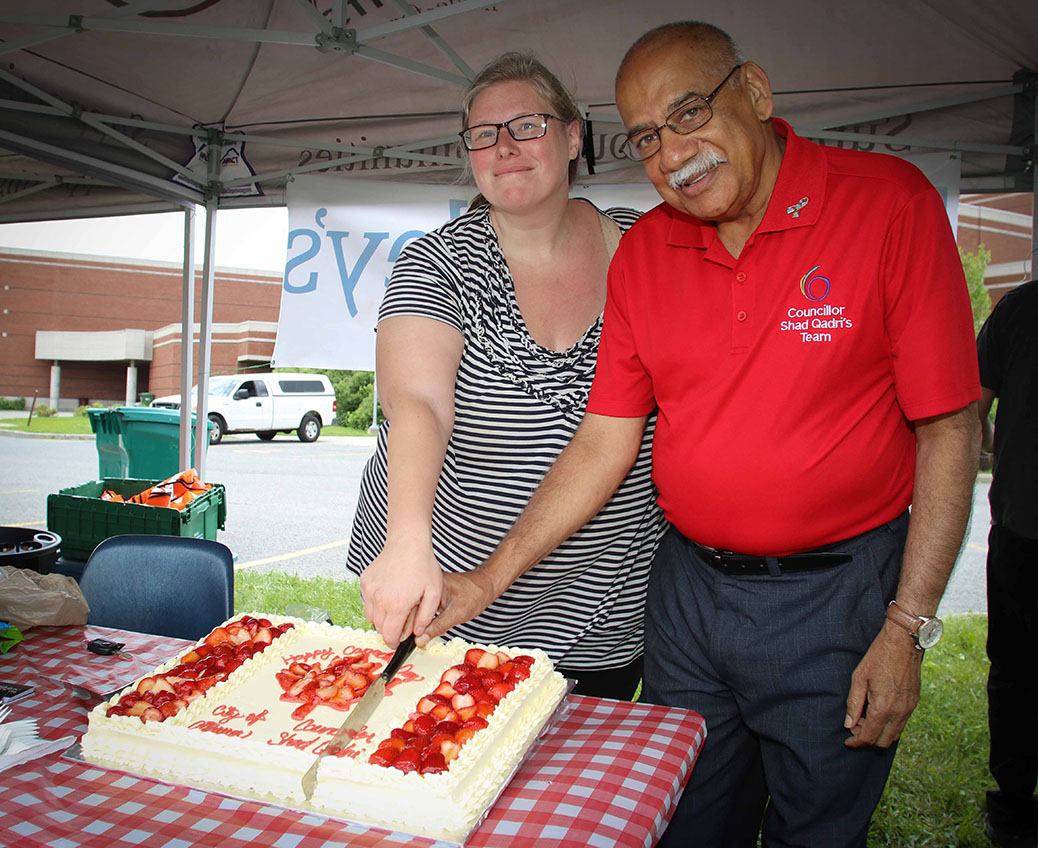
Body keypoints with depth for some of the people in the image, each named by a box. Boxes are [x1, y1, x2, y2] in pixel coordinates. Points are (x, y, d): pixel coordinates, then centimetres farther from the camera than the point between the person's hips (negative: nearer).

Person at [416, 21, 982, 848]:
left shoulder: (889, 201, -11)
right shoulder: (642, 252, 0)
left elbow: (949, 429, -10)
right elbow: (604, 442, 0)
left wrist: (907, 628, -12)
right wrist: (489, 577, -6)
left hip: (835, 596, -3)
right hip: (687, 585, 4)